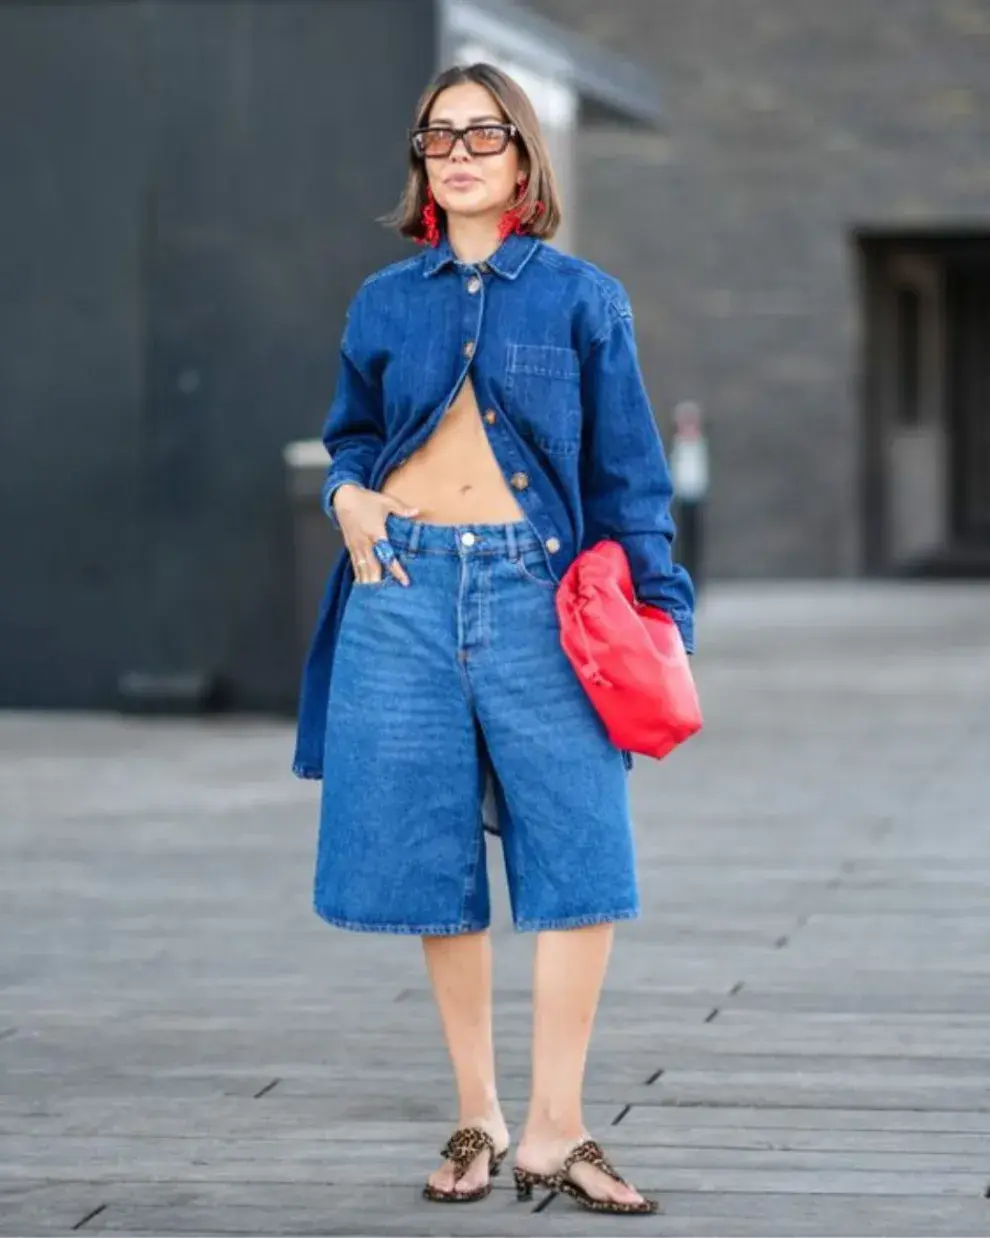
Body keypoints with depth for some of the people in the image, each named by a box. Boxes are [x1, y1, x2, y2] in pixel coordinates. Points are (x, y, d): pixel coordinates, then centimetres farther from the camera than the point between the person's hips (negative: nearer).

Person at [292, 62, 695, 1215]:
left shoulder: (580, 297, 6)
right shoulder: (386, 301, 12)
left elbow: (625, 470, 5)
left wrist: (659, 605, -3)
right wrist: (348, 495, 0)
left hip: (533, 589, -2)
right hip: (405, 588, 2)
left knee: (580, 848, -11)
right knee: (434, 859, 3)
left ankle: (554, 1129, -5)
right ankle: (476, 1116, 14)